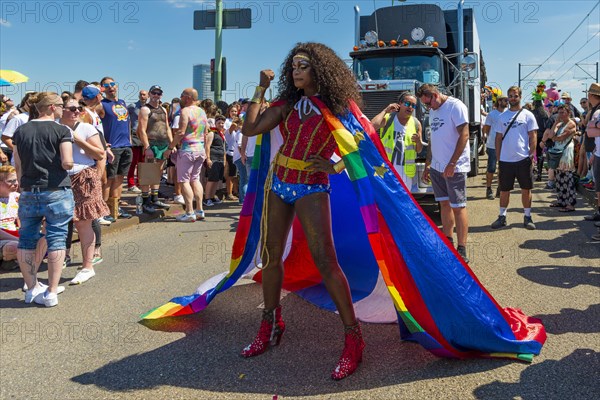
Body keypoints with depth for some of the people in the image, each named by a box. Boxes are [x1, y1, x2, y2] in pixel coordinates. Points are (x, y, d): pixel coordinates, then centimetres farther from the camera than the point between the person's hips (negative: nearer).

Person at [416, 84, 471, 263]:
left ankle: (462, 250, -2)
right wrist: (427, 164, 19)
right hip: (437, 166, 8)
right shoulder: (433, 111, 16)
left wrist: (452, 163, -20)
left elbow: (464, 135, -16)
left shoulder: (456, 106, -9)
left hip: (454, 167, -8)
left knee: (458, 207, -5)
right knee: (444, 204, 11)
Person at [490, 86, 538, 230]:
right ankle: (502, 217, 18)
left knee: (526, 189, 6)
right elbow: (498, 137, 10)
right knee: (504, 190, 8)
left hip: (523, 159, -2)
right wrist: (498, 156, 4)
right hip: (505, 159, 2)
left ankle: (527, 217, 16)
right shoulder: (503, 116, 9)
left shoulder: (527, 115, 1)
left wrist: (532, 154, -8)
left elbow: (533, 136, -1)